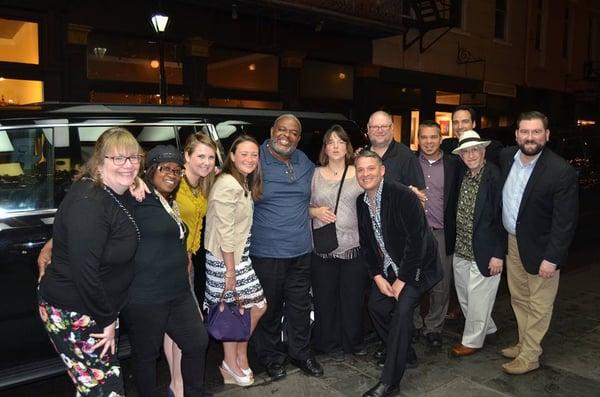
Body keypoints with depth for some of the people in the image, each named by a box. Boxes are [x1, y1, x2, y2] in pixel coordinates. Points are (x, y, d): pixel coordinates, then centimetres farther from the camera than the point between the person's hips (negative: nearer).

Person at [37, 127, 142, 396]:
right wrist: (107, 320, -17)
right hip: (71, 314, -9)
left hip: (97, 308, 9)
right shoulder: (88, 201, -26)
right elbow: (83, 270, -27)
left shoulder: (120, 195, 1)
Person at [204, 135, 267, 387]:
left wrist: (237, 265, 10)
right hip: (225, 259, -9)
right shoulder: (228, 185, -20)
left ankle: (240, 354, 33)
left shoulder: (244, 184, 10)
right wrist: (230, 270, -19)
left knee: (258, 306, 14)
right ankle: (231, 364, 26)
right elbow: (224, 232, -22)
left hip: (240, 256, 9)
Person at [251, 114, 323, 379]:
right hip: (266, 251, -4)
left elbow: (311, 198, 24)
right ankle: (271, 357, 32)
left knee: (300, 306, 16)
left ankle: (300, 353, 36)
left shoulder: (305, 164, 8)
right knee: (270, 308, 10)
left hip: (301, 250, 5)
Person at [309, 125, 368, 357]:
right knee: (325, 299, 7)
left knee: (353, 299, 9)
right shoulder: (315, 174, 6)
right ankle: (328, 343, 26)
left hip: (354, 247, 0)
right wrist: (315, 211, -9)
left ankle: (354, 342, 29)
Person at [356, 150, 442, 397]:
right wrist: (377, 276, -5)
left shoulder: (403, 196, -23)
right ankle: (401, 352, 29)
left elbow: (416, 242, -23)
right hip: (387, 268, 7)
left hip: (414, 266, -7)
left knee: (402, 310, -19)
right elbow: (366, 243, 6)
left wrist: (402, 279, -19)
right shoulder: (361, 202, -1)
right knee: (376, 305, 3)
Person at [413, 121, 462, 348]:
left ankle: (433, 327, 26)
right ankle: (413, 325, 28)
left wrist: (454, 231, -4)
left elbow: (458, 199, 2)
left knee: (441, 285, 7)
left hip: (441, 233, 0)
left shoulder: (454, 164, 2)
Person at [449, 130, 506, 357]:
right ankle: (487, 327, 42)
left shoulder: (495, 176, -15)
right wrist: (454, 244, 8)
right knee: (464, 297, 19)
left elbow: (502, 217, -15)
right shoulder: (462, 176, 5)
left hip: (484, 253, -7)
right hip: (461, 251, 7)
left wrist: (498, 254, -15)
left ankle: (472, 341, 27)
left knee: (478, 298, 7)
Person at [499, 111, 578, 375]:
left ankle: (529, 356, 23)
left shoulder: (561, 171, -21)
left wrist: (552, 258, -20)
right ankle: (525, 343, 39)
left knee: (538, 306, 8)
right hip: (513, 242, 6)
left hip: (540, 248, -6)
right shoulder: (506, 157, -4)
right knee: (518, 299, 20)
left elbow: (565, 221, -19)